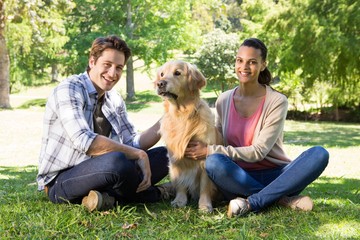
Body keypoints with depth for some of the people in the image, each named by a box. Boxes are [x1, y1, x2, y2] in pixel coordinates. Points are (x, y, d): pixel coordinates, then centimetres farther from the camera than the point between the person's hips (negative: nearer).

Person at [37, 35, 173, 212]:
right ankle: (153, 194, -4)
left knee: (163, 156, 1)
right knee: (116, 161, -36)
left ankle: (111, 197, -19)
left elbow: (133, 143, 7)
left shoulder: (114, 100, 10)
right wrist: (139, 154, -25)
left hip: (98, 170, 8)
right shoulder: (69, 90, -15)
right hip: (60, 182, -8)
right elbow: (84, 141, -29)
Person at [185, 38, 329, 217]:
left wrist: (210, 151, -18)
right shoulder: (223, 100, 5)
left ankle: (252, 203, -32)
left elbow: (258, 152, -14)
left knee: (319, 154, -28)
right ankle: (282, 198, -24)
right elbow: (217, 141, 12)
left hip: (274, 175, -1)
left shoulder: (277, 101, -7)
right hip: (239, 178, 1)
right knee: (214, 162, -32)